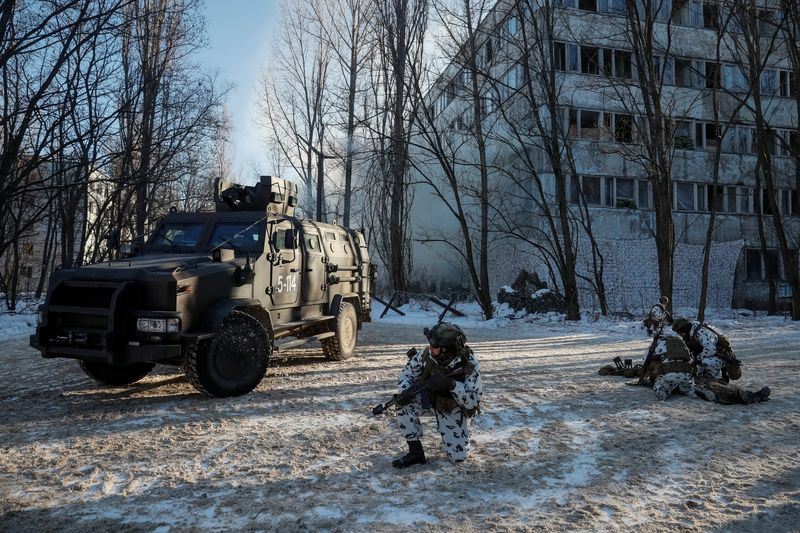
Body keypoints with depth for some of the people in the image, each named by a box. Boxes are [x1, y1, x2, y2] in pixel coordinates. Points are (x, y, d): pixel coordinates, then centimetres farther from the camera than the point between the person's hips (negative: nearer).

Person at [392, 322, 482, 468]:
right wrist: (404, 391, -30)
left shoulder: (469, 365, -32)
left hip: (453, 409, -2)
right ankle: (415, 452, -11)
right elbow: (408, 371, -9)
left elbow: (473, 401, -31)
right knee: (404, 405, -28)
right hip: (429, 396, 2)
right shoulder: (428, 354, -25)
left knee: (459, 456, -7)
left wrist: (451, 384, -46)